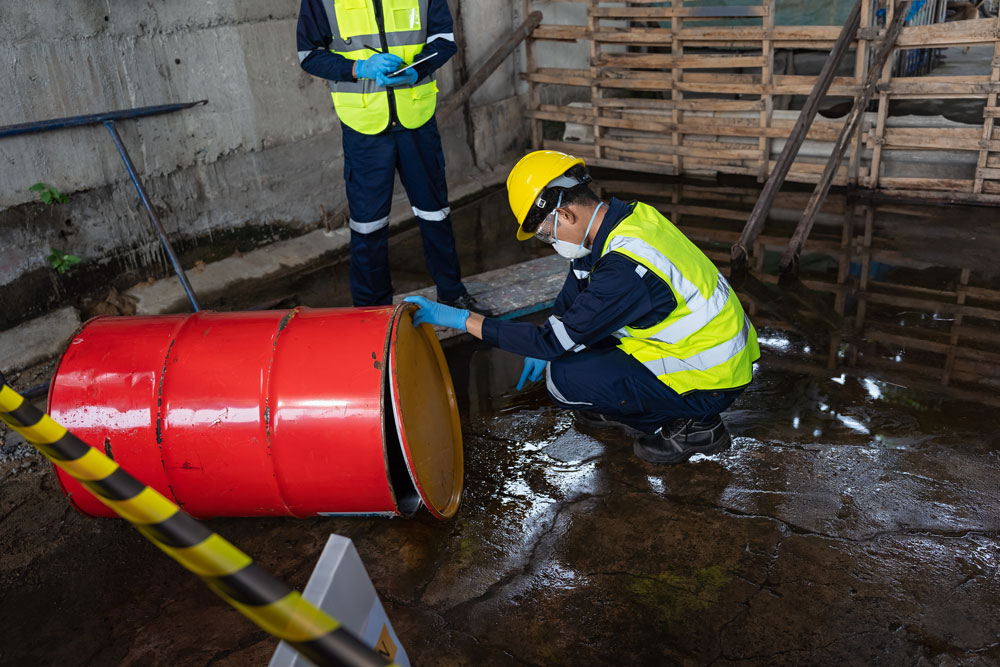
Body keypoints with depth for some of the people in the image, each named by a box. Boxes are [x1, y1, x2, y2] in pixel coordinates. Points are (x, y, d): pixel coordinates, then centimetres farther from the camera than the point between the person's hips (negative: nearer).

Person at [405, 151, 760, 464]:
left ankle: (692, 426, -1)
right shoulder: (626, 215, -2)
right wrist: (546, 341, 16)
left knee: (563, 378, -16)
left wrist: (461, 318, -22)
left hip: (710, 384, -9)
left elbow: (555, 342, -25)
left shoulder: (624, 270, -30)